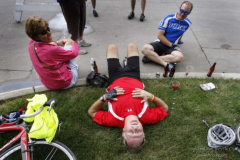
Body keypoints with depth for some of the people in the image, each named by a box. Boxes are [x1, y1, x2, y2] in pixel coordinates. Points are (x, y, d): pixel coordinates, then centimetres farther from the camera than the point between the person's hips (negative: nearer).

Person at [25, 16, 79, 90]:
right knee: (69, 43, 2)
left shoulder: (31, 44, -10)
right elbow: (74, 53, -16)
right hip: (65, 83, -7)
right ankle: (74, 67, 22)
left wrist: (56, 43, 5)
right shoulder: (52, 50, -33)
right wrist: (73, 43, 5)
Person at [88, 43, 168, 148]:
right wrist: (151, 96, -39)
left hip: (116, 79, -1)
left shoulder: (113, 120, -40)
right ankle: (126, 64, 54)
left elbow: (91, 112, -23)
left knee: (112, 47, 19)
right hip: (133, 77, 1)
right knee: (131, 46, 20)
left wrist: (104, 97, -40)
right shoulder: (147, 118, -38)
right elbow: (165, 108, -19)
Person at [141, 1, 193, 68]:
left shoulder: (188, 23, 4)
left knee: (179, 57, -35)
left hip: (173, 46, 2)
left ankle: (151, 57, -27)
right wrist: (171, 45, -11)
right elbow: (160, 35, -10)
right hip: (160, 43, -2)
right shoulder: (168, 19, -7)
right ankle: (166, 64, -33)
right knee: (145, 48, -32)